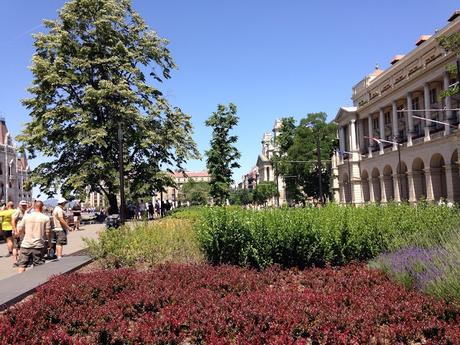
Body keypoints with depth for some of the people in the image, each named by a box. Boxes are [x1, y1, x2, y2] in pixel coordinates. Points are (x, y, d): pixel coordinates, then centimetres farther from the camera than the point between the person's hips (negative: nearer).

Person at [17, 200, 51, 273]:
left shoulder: (26, 216, -1)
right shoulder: (46, 218, -6)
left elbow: (19, 229, 3)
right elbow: (48, 233, -4)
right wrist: (49, 242, 11)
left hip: (26, 245, 1)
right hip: (38, 245, -1)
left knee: (22, 265, 10)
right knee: (38, 267, 7)